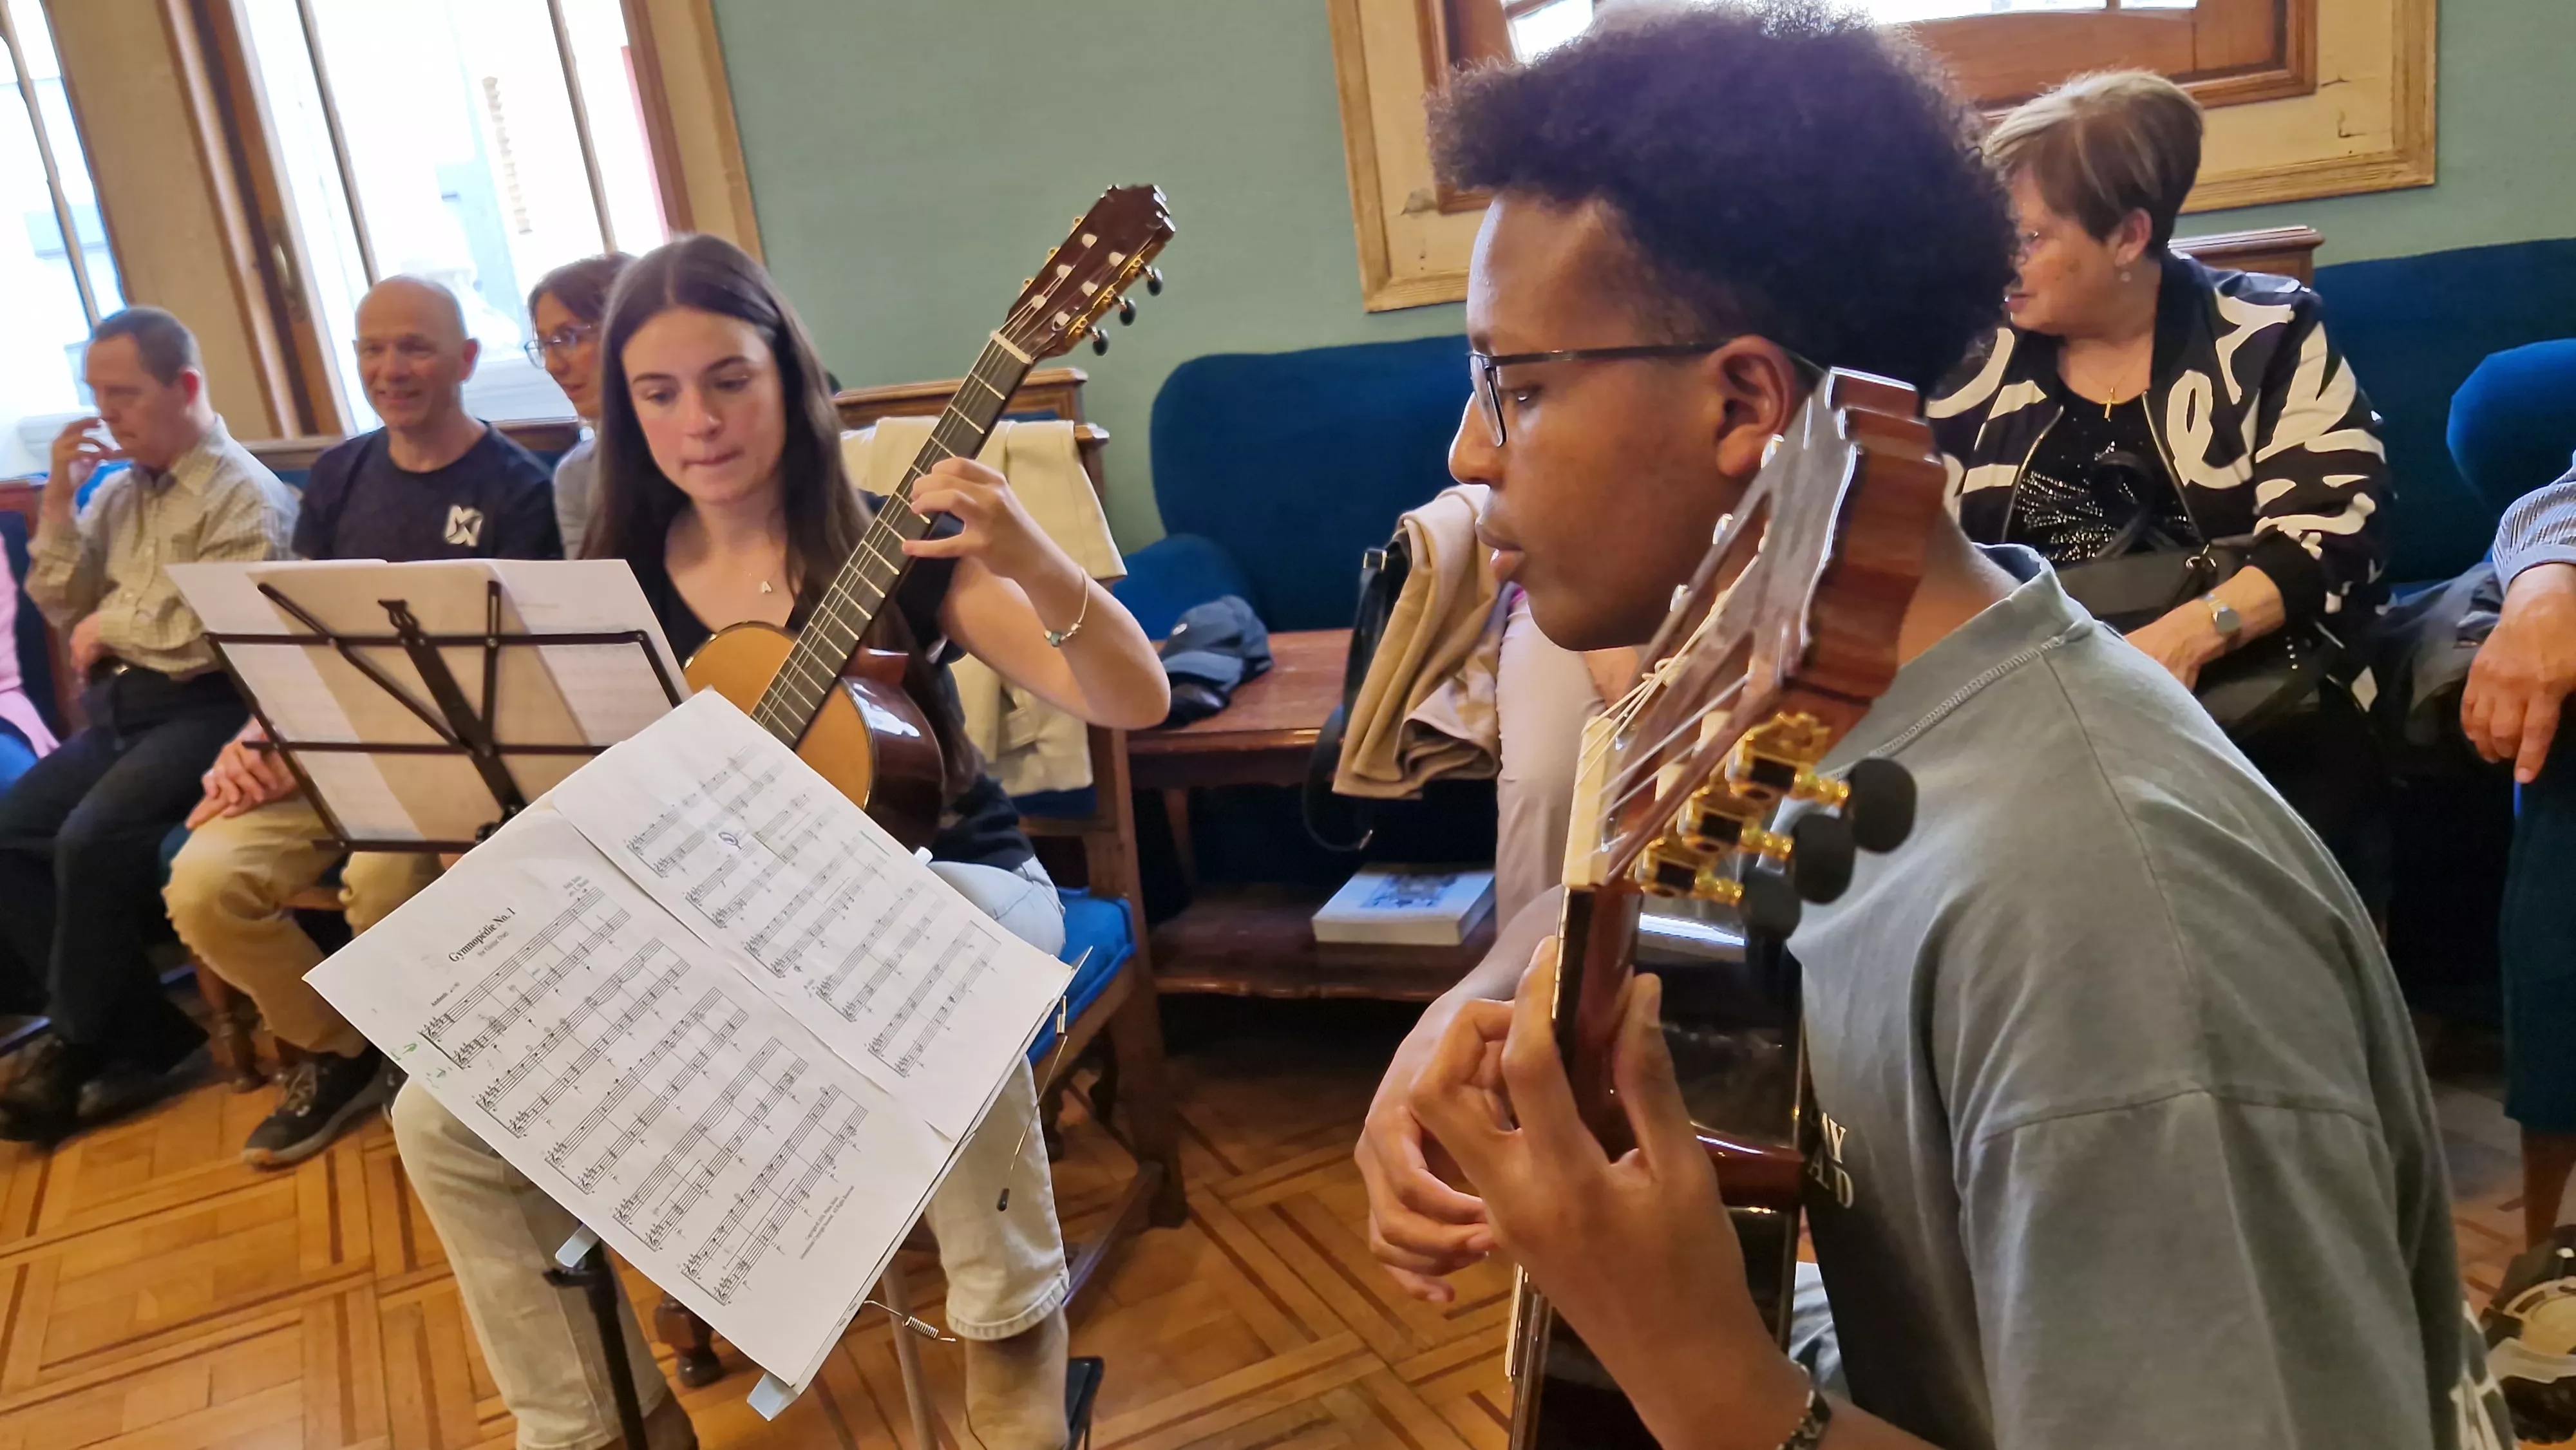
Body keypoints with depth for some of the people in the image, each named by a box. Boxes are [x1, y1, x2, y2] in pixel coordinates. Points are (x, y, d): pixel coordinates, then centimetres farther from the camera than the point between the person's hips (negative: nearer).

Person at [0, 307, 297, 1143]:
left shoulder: (244, 495, -8)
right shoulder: (119, 490, 16)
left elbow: (210, 634, -17)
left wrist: (110, 625, -2)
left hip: (203, 709, -8)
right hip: (118, 709, 8)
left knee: (91, 840, -26)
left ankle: (84, 1047, -4)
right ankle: (145, 1039, -5)